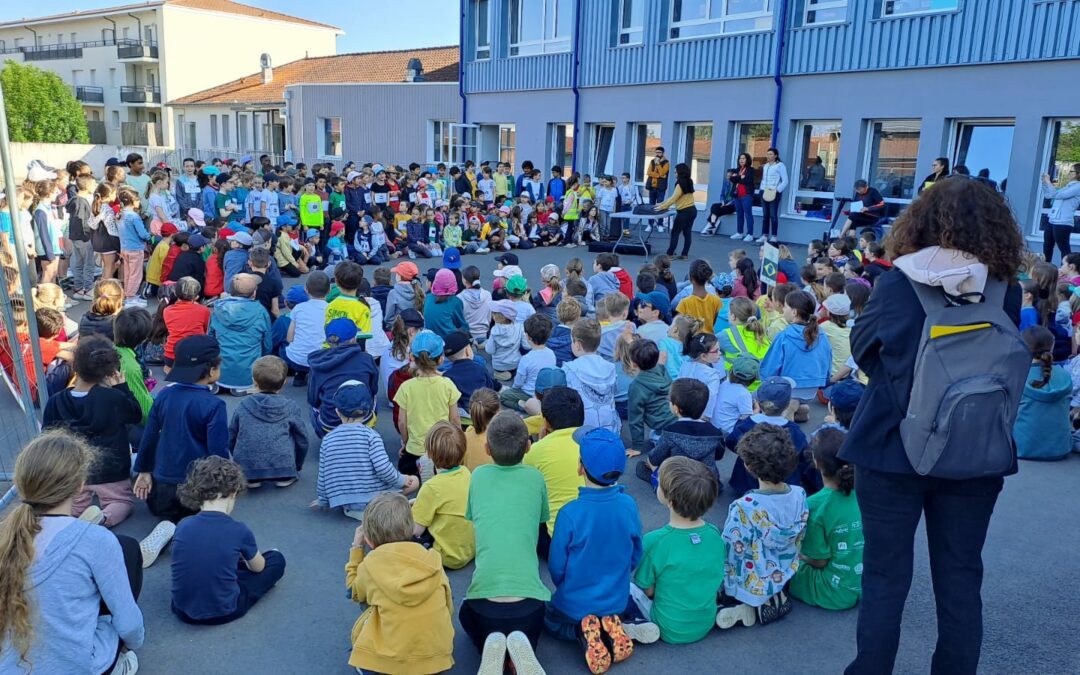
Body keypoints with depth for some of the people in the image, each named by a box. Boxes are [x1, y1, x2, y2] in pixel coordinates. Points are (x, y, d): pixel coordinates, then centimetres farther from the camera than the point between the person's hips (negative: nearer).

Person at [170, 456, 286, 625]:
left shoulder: (183, 526, -7)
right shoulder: (239, 530, -15)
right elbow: (258, 567, 5)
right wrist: (244, 556, 30)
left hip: (183, 611, 6)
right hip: (223, 613, -5)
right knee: (276, 559, 14)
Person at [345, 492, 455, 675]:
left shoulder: (370, 564, -5)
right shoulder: (432, 561, 0)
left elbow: (355, 592, 19)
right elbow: (448, 607, 12)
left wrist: (356, 549, 25)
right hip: (437, 656, 1)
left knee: (360, 630, 25)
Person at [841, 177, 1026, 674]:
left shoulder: (897, 285, -14)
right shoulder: (1007, 294, -6)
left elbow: (862, 348, 1)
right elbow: (1007, 368, 10)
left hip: (895, 449, -2)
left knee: (886, 577, 10)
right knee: (960, 581, 15)